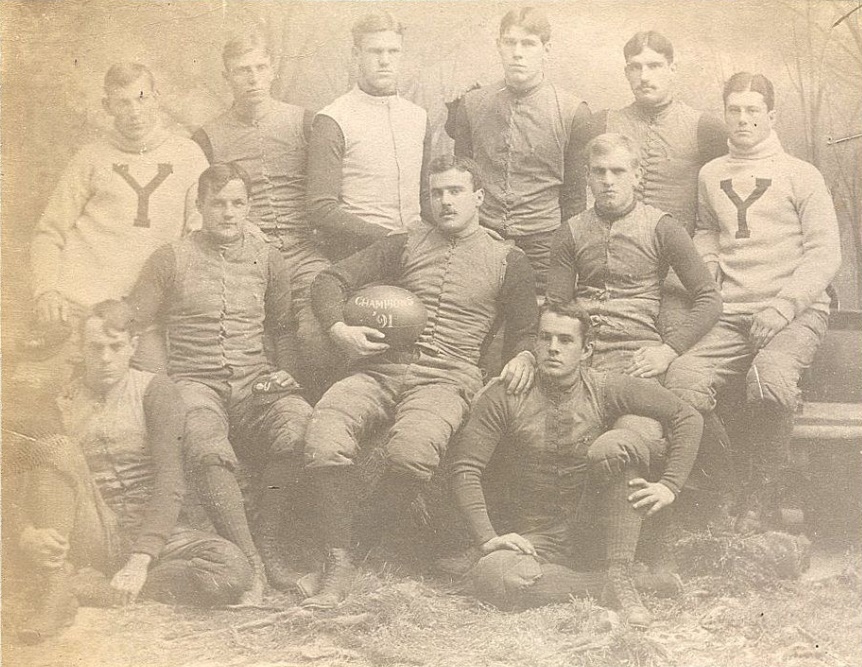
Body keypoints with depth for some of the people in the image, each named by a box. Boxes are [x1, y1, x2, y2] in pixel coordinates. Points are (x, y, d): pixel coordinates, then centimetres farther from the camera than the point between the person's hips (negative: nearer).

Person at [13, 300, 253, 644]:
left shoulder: (155, 391, 0)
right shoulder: (63, 401, 8)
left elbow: (168, 484, -10)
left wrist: (141, 559, -21)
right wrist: (33, 531, -19)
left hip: (148, 532, 0)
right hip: (90, 535, 1)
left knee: (234, 569, -29)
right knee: (55, 448, -24)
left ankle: (95, 587, -21)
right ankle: (56, 591, -25)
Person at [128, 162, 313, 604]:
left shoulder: (266, 258, 15)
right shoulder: (171, 260, 7)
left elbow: (283, 327, 26)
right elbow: (140, 328, 9)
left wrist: (283, 372, 10)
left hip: (255, 381, 2)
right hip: (193, 382, -2)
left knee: (300, 427, -33)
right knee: (209, 451, -37)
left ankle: (272, 551, -20)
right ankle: (250, 566, -29)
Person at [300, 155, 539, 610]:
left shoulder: (507, 261, 16)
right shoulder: (405, 244, 19)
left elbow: (523, 333, 22)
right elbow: (329, 281, 15)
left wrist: (522, 358, -1)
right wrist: (338, 328, -4)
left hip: (447, 380, -2)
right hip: (379, 370, 2)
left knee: (411, 452, -37)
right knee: (323, 444, -29)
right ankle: (339, 564, -17)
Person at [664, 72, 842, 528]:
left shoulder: (799, 175, 7)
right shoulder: (711, 175, 19)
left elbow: (824, 253, 1)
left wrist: (781, 307, -13)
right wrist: (706, 260, 11)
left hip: (796, 311, -4)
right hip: (732, 316, 4)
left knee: (769, 377, -37)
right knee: (681, 380, -26)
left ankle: (766, 492, -16)